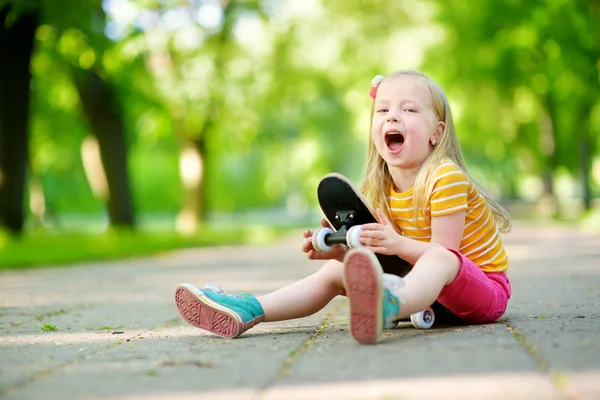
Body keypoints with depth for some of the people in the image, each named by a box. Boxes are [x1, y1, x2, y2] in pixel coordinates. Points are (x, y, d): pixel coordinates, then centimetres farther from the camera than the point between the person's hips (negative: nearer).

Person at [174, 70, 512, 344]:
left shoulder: (446, 178, -17)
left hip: (486, 287, -8)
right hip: (430, 287, 8)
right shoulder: (382, 190, 6)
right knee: (336, 271, 3)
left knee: (439, 258, -42)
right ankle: (246, 313, -11)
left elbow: (442, 252, -21)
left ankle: (386, 309, -77)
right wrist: (341, 249, -13)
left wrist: (397, 244, -37)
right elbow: (376, 252, 5)